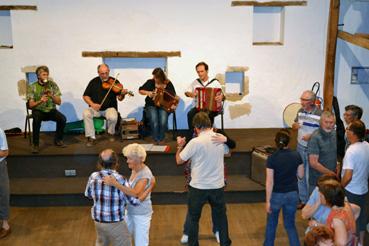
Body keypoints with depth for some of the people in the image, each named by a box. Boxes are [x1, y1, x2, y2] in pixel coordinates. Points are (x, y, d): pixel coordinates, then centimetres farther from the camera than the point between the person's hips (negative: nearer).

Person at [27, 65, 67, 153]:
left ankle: (58, 140, -1)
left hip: (51, 110, 2)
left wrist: (51, 96, -21)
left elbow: (59, 102, -1)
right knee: (36, 120, -35)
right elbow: (31, 105, -8)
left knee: (63, 119, -25)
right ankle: (35, 144, -21)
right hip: (38, 110, -2)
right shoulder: (32, 87, -3)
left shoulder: (53, 84, 1)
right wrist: (40, 101, -28)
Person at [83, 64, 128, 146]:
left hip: (109, 108, -2)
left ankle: (111, 133, 1)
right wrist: (92, 104, -15)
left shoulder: (114, 82, 0)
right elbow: (85, 96, 4)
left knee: (113, 117, -33)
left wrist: (122, 94, -31)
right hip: (95, 108, 2)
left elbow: (119, 98, -7)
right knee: (86, 113, -28)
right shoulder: (94, 82, 5)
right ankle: (91, 138, -18)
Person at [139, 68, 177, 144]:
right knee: (154, 121, -29)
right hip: (151, 105, 0)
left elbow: (173, 96, 5)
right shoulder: (150, 82, 2)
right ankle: (156, 140, -12)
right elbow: (140, 90, 10)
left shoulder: (168, 84, 2)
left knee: (163, 121, -30)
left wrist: (173, 105, -14)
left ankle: (161, 139, -7)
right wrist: (147, 92, -9)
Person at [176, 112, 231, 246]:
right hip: (218, 186, 4)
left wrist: (180, 145, 7)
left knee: (193, 218, 14)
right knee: (221, 216, 21)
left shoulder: (195, 142, -19)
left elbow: (179, 160, -10)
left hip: (198, 188, -4)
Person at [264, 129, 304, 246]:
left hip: (276, 195, -2)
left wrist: (267, 201, -9)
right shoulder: (296, 156, -8)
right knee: (290, 224, 17)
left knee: (271, 223, 19)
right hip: (292, 195, 2)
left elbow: (269, 182, -15)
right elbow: (300, 175, 4)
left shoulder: (272, 158, -17)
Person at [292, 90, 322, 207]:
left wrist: (311, 136, -24)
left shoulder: (320, 114, -18)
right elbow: (295, 125, 16)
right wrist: (294, 125, -7)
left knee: (310, 177, 2)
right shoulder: (300, 111, 2)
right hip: (300, 147, 6)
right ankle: (303, 199, 30)